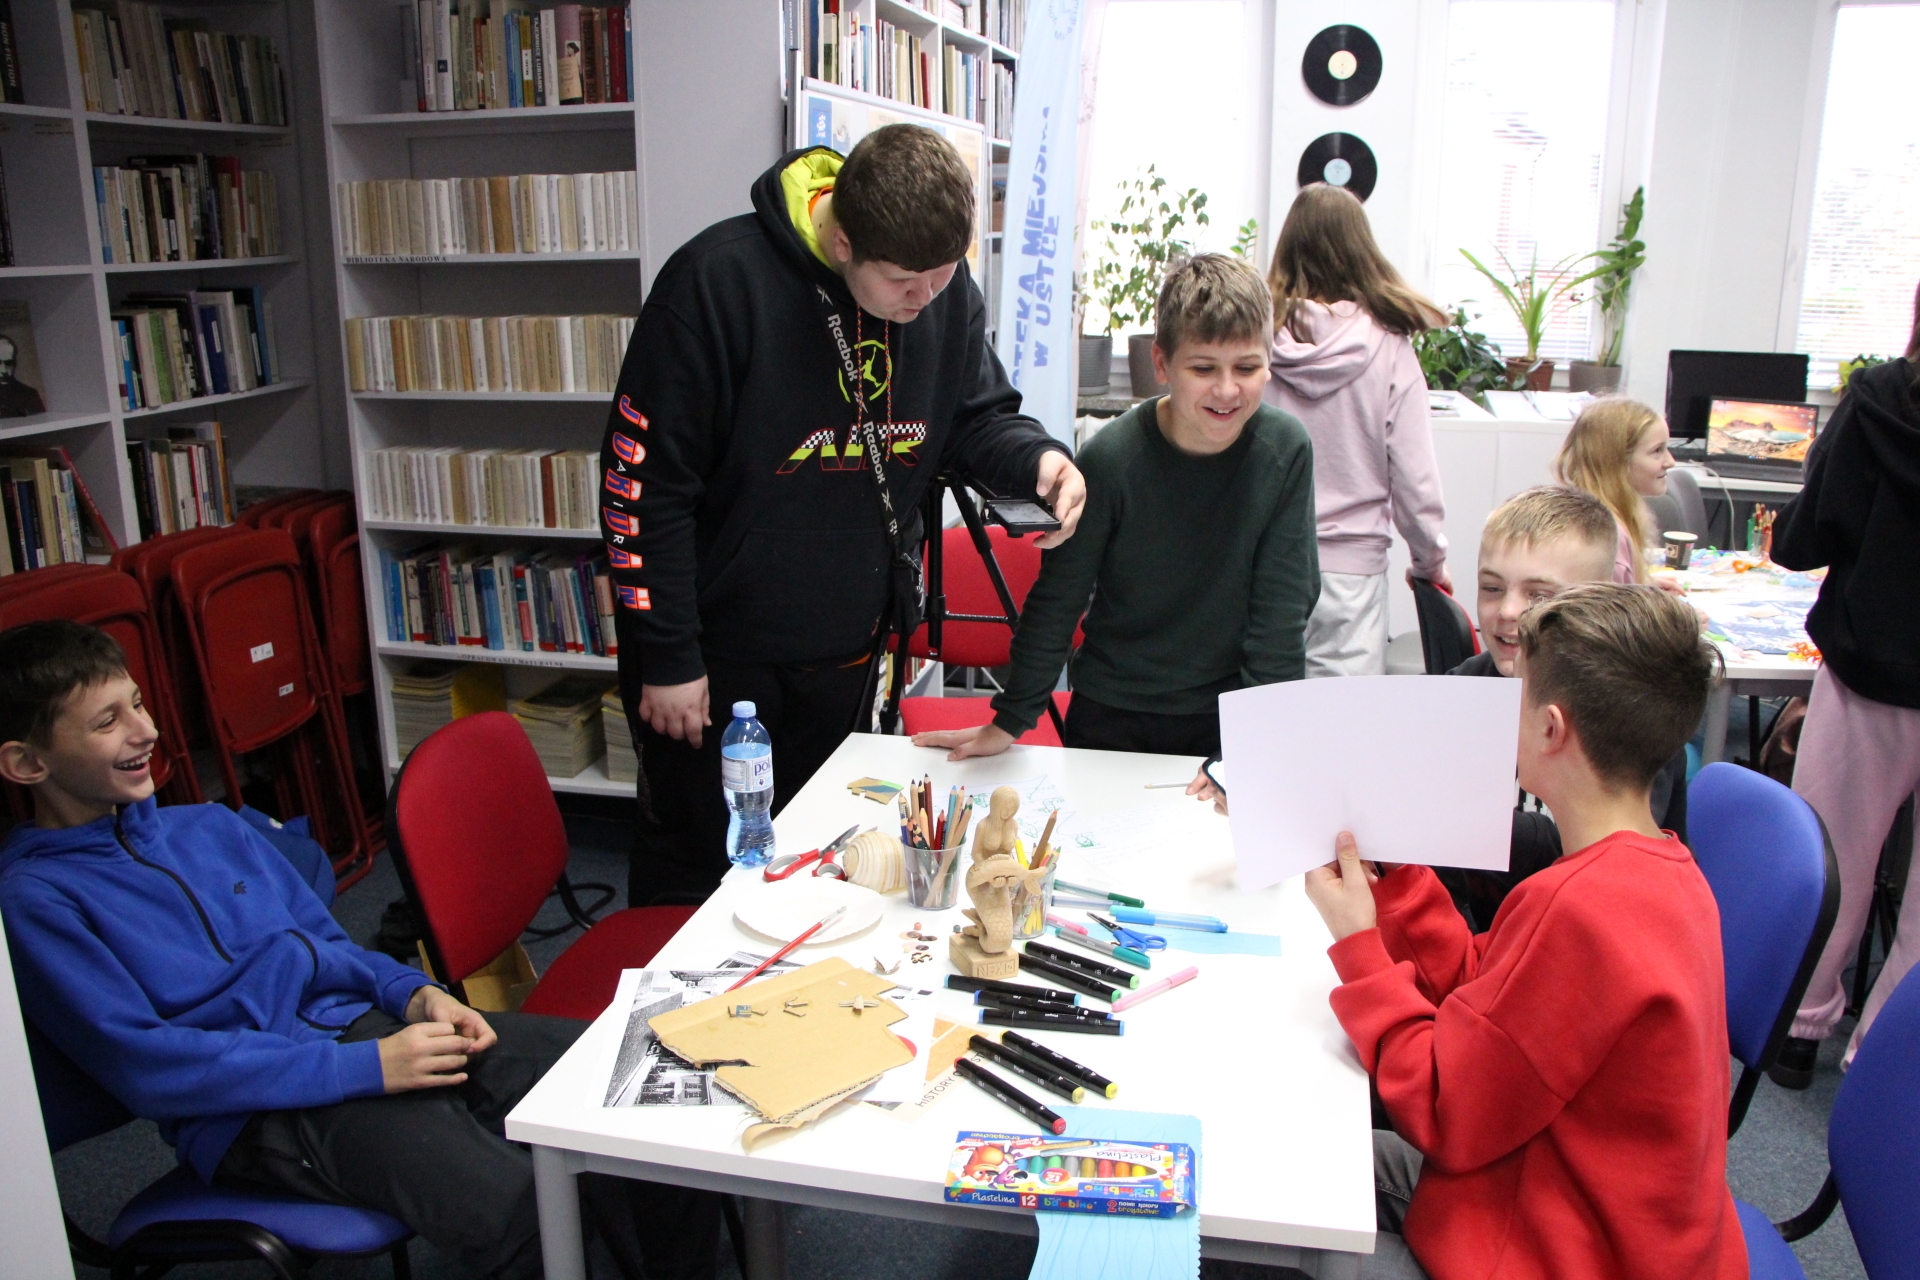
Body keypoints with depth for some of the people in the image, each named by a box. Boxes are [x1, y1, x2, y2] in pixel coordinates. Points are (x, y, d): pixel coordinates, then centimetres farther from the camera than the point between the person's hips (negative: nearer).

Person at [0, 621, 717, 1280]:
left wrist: (415, 993, -1)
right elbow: (145, 1066, -13)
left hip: (359, 1022, 7)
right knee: (508, 1203, -33)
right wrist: (364, 1066, -18)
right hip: (259, 1113, -6)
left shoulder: (210, 827, 18)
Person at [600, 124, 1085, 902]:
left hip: (848, 650, 5)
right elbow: (643, 476, -18)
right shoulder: (721, 279, -22)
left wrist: (1036, 458, -15)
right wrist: (667, 657, -15)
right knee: (693, 859, 11)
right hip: (718, 652, -5)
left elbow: (973, 417, 9)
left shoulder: (944, 285, -5)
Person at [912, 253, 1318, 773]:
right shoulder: (1112, 457, -18)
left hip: (1225, 713, 1)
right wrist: (1009, 721, -6)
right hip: (1110, 715, 0)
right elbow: (1057, 599, -9)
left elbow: (1283, 607, -10)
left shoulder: (1285, 452, -13)